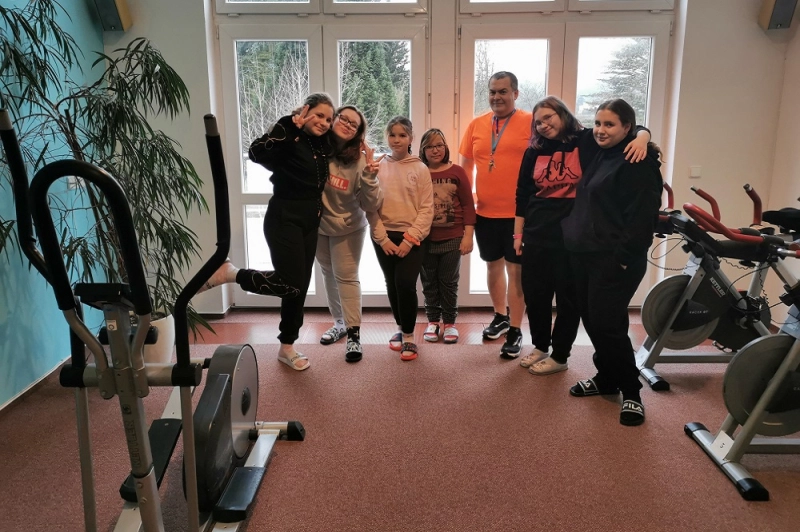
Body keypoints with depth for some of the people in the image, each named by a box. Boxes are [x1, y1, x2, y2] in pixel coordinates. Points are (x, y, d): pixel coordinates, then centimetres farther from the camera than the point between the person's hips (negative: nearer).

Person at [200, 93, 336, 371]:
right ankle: (230, 273, 6)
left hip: (310, 223, 8)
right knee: (290, 283, -14)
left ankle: (287, 347, 24)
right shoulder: (289, 133, -12)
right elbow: (257, 153, -30)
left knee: (300, 286, 11)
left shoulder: (323, 144, 10)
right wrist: (292, 127, -30)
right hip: (283, 219, -8)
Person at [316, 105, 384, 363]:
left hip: (348, 228, -3)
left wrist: (369, 177, -38)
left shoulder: (359, 160, -21)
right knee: (328, 274, 17)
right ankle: (340, 322, 35)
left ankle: (354, 334, 8)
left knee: (346, 277, -2)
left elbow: (371, 205, -23)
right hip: (317, 224, 3)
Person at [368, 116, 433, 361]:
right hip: (384, 237, 2)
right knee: (392, 285, 10)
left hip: (411, 237, -2)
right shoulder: (378, 167, 3)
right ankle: (400, 328, 30)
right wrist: (382, 238, -9)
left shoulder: (420, 169, -1)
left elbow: (426, 208, -5)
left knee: (405, 284, -12)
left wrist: (410, 239, -13)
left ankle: (409, 336, 5)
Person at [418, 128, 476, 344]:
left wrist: (468, 235, -6)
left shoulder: (457, 172, -1)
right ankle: (432, 322, 24)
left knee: (449, 283, 9)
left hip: (452, 239, 0)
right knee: (429, 283, 11)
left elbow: (468, 205, -1)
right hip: (425, 240, 1)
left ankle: (450, 323, 22)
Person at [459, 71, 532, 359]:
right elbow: (466, 165, 14)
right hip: (485, 212, 5)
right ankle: (500, 316, 37)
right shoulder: (476, 125, 7)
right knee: (493, 265, 17)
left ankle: (515, 330, 14)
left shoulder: (531, 122, -6)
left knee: (516, 269, 2)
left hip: (519, 213, -5)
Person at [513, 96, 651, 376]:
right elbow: (522, 195, 11)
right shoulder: (534, 152, 7)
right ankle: (540, 346, 33)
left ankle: (560, 356, 22)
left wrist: (641, 138, -28)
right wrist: (518, 233, 10)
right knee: (534, 293, 12)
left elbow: (636, 129, -4)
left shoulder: (588, 142, -3)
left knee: (568, 297, 6)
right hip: (537, 235, 4)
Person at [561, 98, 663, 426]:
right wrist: (573, 237, 16)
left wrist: (625, 257, -21)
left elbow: (643, 215, -18)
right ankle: (607, 379, 29)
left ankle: (631, 392, 10)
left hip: (615, 260, -8)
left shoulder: (640, 162, -12)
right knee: (591, 321, 12)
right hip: (584, 255, 8)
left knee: (607, 324, -7)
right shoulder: (598, 157, 15)